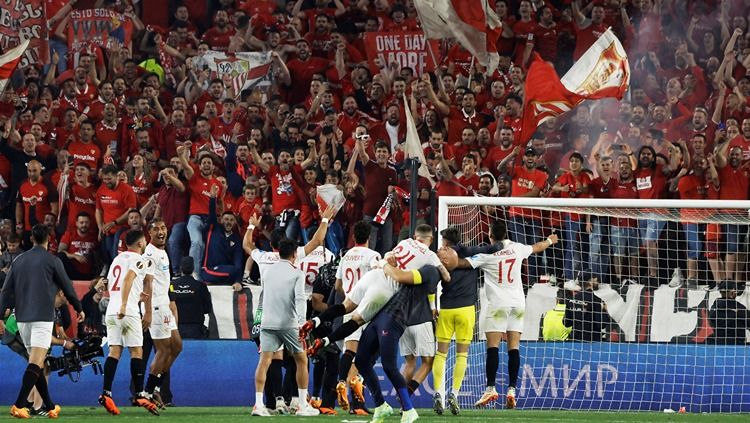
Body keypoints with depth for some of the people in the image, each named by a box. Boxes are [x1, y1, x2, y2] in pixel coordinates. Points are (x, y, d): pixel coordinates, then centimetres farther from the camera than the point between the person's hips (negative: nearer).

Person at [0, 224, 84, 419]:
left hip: (22, 318, 5)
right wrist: (79, 309, 18)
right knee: (36, 364, -11)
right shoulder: (52, 261, -2)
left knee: (36, 363, 14)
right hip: (42, 317, -5)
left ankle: (50, 406, 21)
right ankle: (19, 405, -25)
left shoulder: (19, 261, 10)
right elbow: (67, 288, 4)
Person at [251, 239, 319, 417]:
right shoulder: (297, 274, -3)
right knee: (301, 360, 11)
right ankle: (303, 405, 12)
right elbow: (300, 298, -14)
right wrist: (302, 322, -22)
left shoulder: (269, 270, 10)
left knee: (264, 361, -4)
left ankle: (258, 404, -16)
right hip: (289, 323, -3)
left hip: (267, 322, 3)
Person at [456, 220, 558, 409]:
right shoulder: (517, 248, 8)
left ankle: (490, 388, -14)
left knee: (492, 347, -6)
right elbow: (536, 247, 27)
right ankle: (511, 390, -5)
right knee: (513, 348, 1)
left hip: (498, 304, -4)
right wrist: (550, 241, 48)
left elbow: (462, 263, -11)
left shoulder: (487, 255, -5)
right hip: (517, 303, 4)